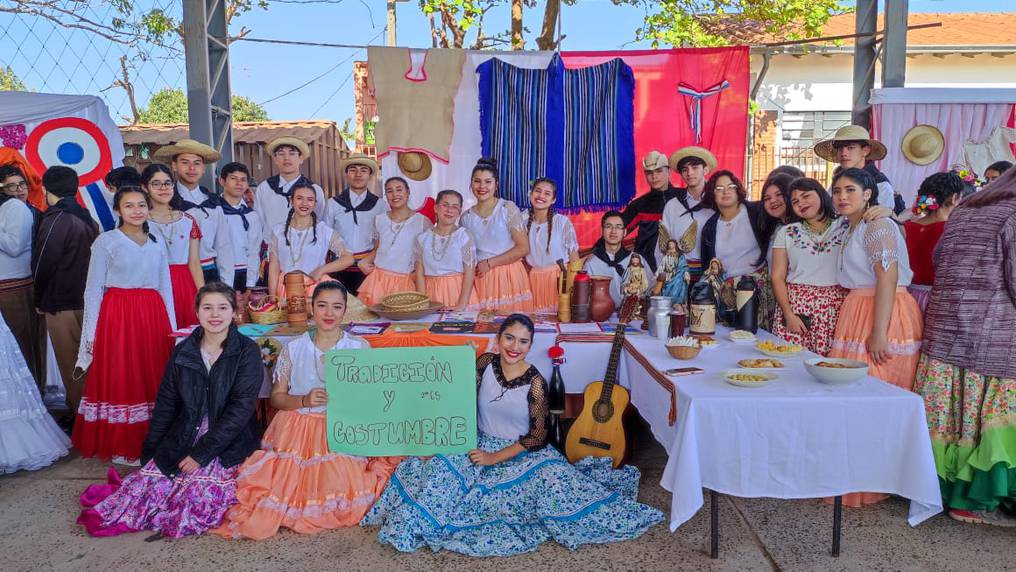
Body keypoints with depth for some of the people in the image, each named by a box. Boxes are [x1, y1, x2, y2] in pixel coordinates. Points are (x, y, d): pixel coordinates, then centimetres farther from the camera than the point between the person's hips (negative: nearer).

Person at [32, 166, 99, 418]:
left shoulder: (56, 220, -15)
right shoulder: (87, 219, 6)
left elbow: (43, 265, -11)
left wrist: (40, 300, 3)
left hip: (62, 304, -7)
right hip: (86, 299, 7)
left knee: (70, 363, 3)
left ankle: (78, 414, 11)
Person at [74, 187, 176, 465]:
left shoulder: (157, 244, 13)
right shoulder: (106, 241, 0)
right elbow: (93, 289, -1)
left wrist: (172, 328, 8)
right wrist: (92, 332, -6)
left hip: (153, 317, 4)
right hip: (117, 316, -4)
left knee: (153, 378, 7)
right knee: (120, 379, 0)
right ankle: (121, 447, 13)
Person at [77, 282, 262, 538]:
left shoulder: (247, 351, -8)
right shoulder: (183, 351, 6)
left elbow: (241, 408, -14)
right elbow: (166, 404, 11)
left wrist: (201, 453, -16)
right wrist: (149, 451, 6)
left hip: (227, 444, -3)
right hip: (182, 439, 3)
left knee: (199, 497, -21)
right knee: (147, 484, -16)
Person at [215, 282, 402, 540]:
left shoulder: (360, 348, 2)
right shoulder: (293, 349, 4)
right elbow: (276, 397, 6)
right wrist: (304, 401, -11)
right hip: (299, 431, 1)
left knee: (340, 494, -18)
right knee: (287, 489, -17)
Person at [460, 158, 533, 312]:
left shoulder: (508, 209, -3)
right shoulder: (466, 217, 8)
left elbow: (523, 248, -8)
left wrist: (489, 263, -9)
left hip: (508, 276, -3)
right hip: (479, 279, 3)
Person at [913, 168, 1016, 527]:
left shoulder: (961, 212, 15)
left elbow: (938, 262, 26)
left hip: (943, 332, 7)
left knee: (947, 418, 12)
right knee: (987, 423, 2)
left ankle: (937, 485, 22)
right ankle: (974, 501, 10)